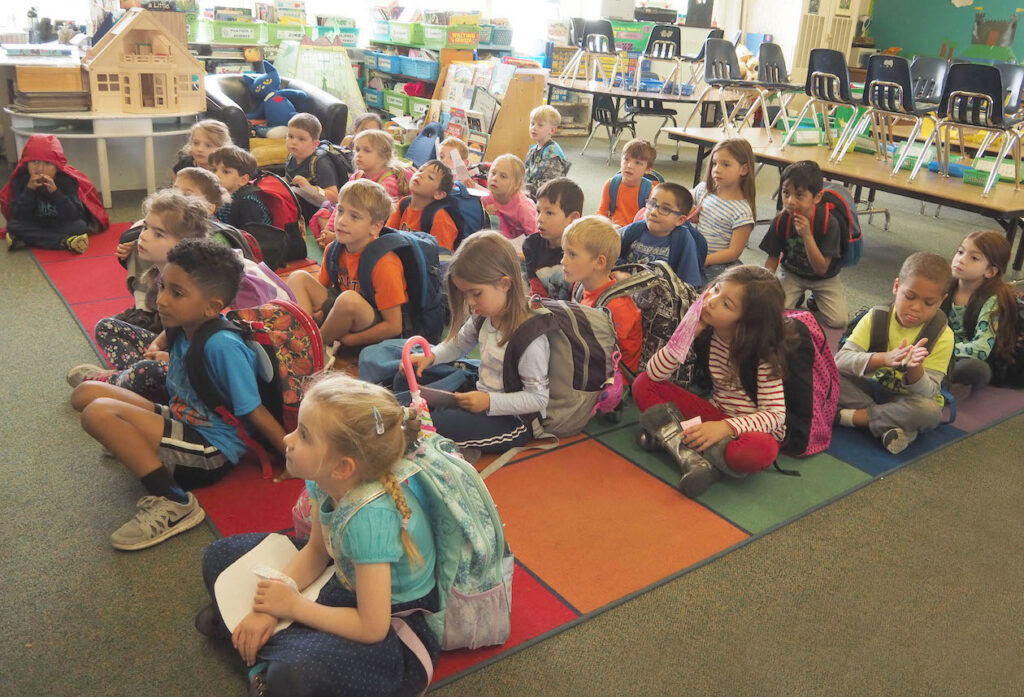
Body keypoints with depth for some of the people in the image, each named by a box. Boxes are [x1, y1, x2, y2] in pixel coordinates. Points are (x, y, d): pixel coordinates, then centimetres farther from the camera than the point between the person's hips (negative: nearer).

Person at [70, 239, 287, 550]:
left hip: (213, 453, -8)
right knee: (86, 393, 1)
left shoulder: (223, 346, -27)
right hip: (181, 418, 9)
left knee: (99, 413, -25)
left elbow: (255, 413, -21)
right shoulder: (183, 326, -3)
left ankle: (173, 504, -19)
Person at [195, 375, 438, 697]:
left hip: (393, 619, -7)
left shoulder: (370, 518, -37)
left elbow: (372, 628, -31)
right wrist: (269, 607, -13)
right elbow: (315, 552, 1)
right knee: (219, 557, 8)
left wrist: (293, 605, -19)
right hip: (348, 580, 7)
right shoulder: (325, 479, -16)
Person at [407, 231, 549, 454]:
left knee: (439, 422, -30)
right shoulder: (483, 317, -2)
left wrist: (489, 401, -29)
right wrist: (429, 357, -2)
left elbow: (539, 398, -22)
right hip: (483, 396, 9)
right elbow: (459, 343, 17)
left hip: (511, 418, -9)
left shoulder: (530, 338, -27)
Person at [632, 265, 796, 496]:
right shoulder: (705, 331, -6)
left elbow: (776, 414, -20)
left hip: (753, 428, -5)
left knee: (760, 451, -41)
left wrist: (725, 427, -34)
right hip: (716, 416, 5)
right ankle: (694, 458, -28)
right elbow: (655, 373, -10)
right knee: (643, 384, -11)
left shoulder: (764, 353, -17)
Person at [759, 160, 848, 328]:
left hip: (824, 278, -1)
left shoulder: (829, 223, -27)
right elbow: (772, 260, -7)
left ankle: (815, 300, 14)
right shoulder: (780, 222, -19)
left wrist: (807, 235, -38)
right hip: (791, 273, 1)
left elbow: (821, 269, -26)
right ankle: (797, 296, 11)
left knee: (839, 321, -17)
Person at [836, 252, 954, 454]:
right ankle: (889, 422, -28)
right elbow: (841, 359, -24)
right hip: (871, 389, 2)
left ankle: (857, 417, -24)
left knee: (930, 411, -36)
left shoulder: (942, 336, -11)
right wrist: (883, 359, -42)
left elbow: (928, 393, -20)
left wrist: (914, 368, -42)